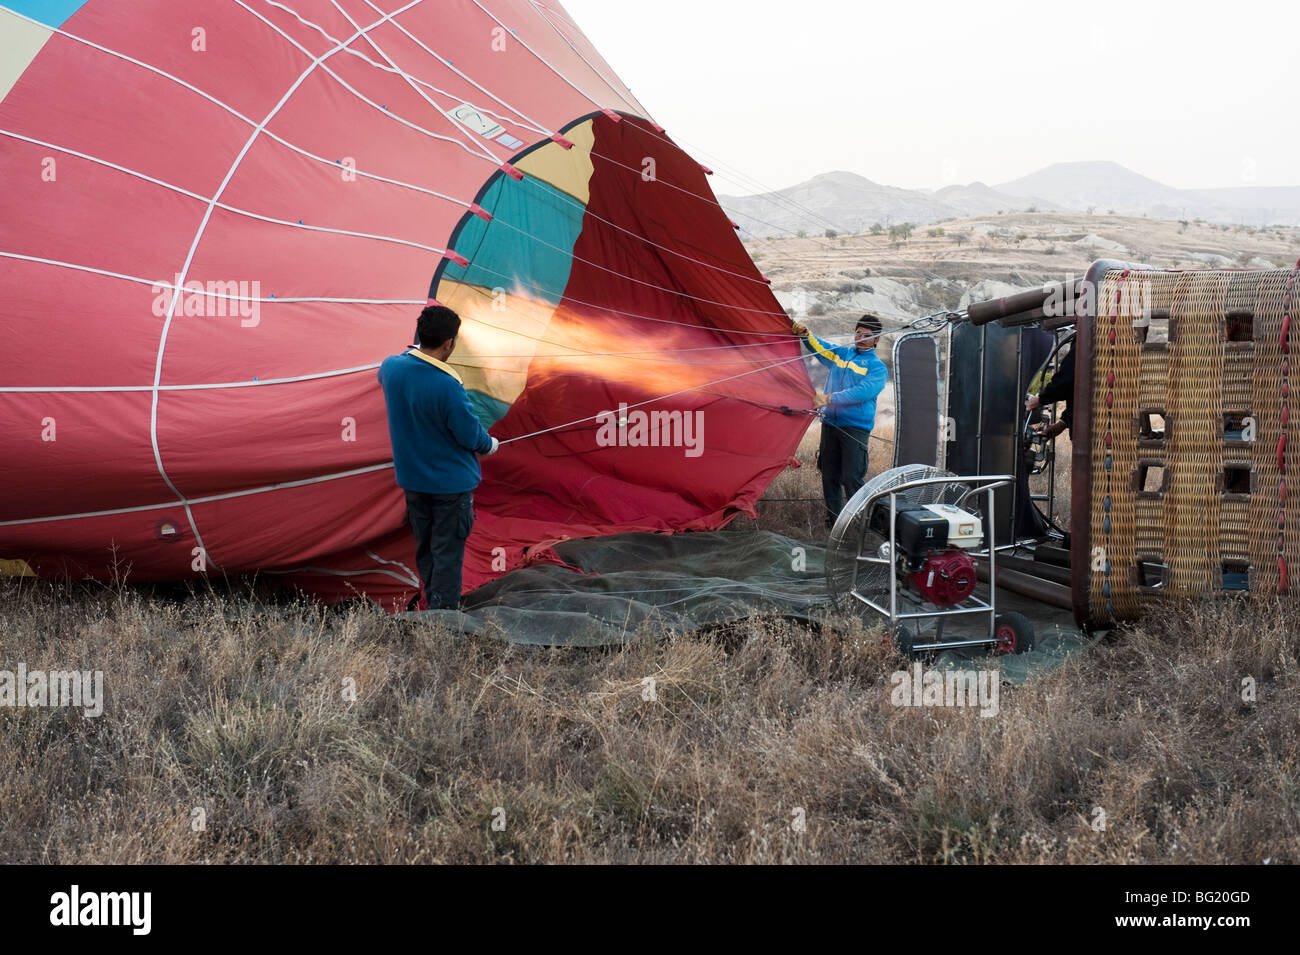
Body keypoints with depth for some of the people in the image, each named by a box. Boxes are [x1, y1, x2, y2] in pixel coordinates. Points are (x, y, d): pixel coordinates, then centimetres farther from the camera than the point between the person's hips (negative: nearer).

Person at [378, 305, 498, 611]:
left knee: (425, 550, 20)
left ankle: (432, 604, 32)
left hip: (412, 479, 6)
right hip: (451, 480, -6)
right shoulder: (448, 385, -28)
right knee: (448, 553, 5)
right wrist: (490, 445, 2)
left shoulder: (391, 367, -9)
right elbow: (470, 435, -18)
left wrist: (414, 351, 22)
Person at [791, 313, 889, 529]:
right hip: (830, 423, 5)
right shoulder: (839, 353, 17)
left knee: (851, 478, -11)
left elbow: (863, 392, -15)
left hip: (856, 428, -5)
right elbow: (818, 346, 32)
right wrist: (805, 334, 11)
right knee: (829, 475, 7)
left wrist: (830, 398, -21)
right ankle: (833, 522, 16)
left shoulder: (877, 367, 1)